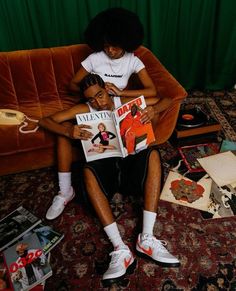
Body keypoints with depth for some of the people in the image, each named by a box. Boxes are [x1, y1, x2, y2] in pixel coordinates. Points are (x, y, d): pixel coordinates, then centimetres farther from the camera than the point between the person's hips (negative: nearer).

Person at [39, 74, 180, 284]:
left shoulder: (124, 102, 12)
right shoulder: (84, 110, 9)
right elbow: (45, 121, 4)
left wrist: (150, 111, -13)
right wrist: (69, 132, -17)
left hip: (128, 163, 1)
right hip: (105, 167, -1)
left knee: (152, 154, -31)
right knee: (89, 171, -36)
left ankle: (147, 238, -34)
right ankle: (121, 250, -41)